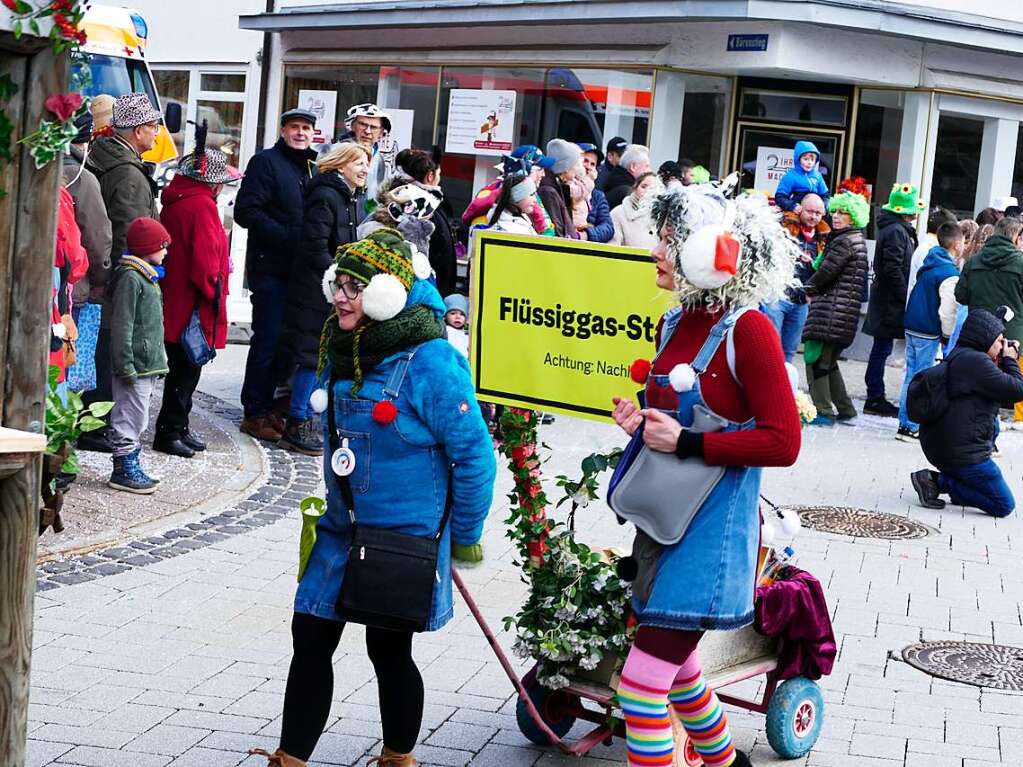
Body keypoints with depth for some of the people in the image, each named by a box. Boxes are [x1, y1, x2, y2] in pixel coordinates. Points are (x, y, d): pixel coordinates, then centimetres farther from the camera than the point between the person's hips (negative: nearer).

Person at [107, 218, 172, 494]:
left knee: (138, 418, 15)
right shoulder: (130, 277, -14)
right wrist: (126, 365, -21)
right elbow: (122, 325, -18)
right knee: (130, 415, -5)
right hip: (135, 366, -10)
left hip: (148, 364, 10)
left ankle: (130, 466, 23)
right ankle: (123, 470, 0)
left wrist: (158, 358, 23)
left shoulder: (148, 277, 18)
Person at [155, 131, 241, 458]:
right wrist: (212, 292, -9)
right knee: (186, 368, -1)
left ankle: (178, 427, 25)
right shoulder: (202, 205, -17)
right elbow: (205, 259, -22)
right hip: (193, 305, -9)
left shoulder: (174, 200, 12)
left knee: (185, 367, 17)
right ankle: (169, 432, 4)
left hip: (174, 300, 9)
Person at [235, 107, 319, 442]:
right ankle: (254, 413, 4)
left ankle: (264, 406, 21)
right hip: (270, 269, -7)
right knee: (268, 339, -5)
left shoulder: (312, 169, 17)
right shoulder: (266, 161, -5)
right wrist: (285, 236, -19)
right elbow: (245, 211, -14)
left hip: (300, 271, 7)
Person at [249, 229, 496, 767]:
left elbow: (475, 455, -18)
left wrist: (464, 537, -10)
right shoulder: (342, 349, 2)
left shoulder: (429, 362, -21)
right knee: (310, 637, 7)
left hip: (404, 535, -7)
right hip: (341, 527, 7)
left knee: (389, 649, 8)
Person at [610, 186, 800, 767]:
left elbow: (783, 443, -18)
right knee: (675, 665, 23)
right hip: (662, 516, 9)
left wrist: (686, 443, -21)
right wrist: (641, 421, 0)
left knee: (642, 684, -10)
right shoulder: (674, 323, 8)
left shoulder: (746, 329, -16)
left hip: (713, 523, -9)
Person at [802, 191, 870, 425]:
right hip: (847, 310, 10)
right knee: (828, 360, 17)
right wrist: (815, 290, 10)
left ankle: (823, 412, -6)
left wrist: (810, 289, 5)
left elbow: (826, 271, -13)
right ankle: (845, 411, 21)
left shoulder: (845, 241, -13)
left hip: (832, 308, -10)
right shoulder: (858, 239, 18)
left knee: (815, 356, -7)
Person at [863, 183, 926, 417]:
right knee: (882, 347, -4)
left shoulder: (896, 229, 15)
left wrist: (906, 296, 14)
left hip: (885, 299, 10)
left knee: (882, 347, 12)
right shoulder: (896, 231, -16)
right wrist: (906, 297, -16)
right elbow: (893, 269, -21)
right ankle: (875, 399, 0)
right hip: (890, 301, -10)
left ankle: (876, 398, 18)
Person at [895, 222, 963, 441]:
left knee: (911, 375, 12)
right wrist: (948, 336, -5)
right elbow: (947, 310, -18)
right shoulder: (950, 274, -16)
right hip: (928, 333, -8)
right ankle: (911, 427, 1)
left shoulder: (929, 263, 10)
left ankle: (905, 423, 17)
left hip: (912, 326, 8)